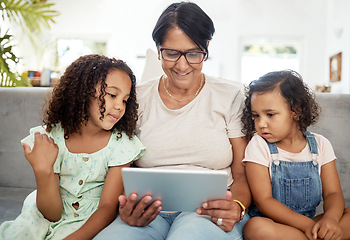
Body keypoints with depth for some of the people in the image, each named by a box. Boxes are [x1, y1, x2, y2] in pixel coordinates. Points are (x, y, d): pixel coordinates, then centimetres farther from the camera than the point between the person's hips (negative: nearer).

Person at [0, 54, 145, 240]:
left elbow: (108, 207, -12)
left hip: (93, 223, -2)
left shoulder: (121, 143, -13)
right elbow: (52, 213, -11)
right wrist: (43, 171, -29)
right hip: (48, 217, 2)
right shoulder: (50, 138, -11)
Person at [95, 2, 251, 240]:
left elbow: (243, 173, 6)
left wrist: (236, 207, -17)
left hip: (209, 213, -1)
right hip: (147, 213, 1)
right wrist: (127, 208, -12)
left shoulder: (230, 97, 7)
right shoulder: (137, 98, 10)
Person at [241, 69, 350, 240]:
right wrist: (307, 225, -24)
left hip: (310, 222, 3)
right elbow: (263, 201, -13)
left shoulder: (320, 145, 3)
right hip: (272, 223, -2)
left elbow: (333, 193, 0)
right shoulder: (258, 145, -7)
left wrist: (330, 218, -24)